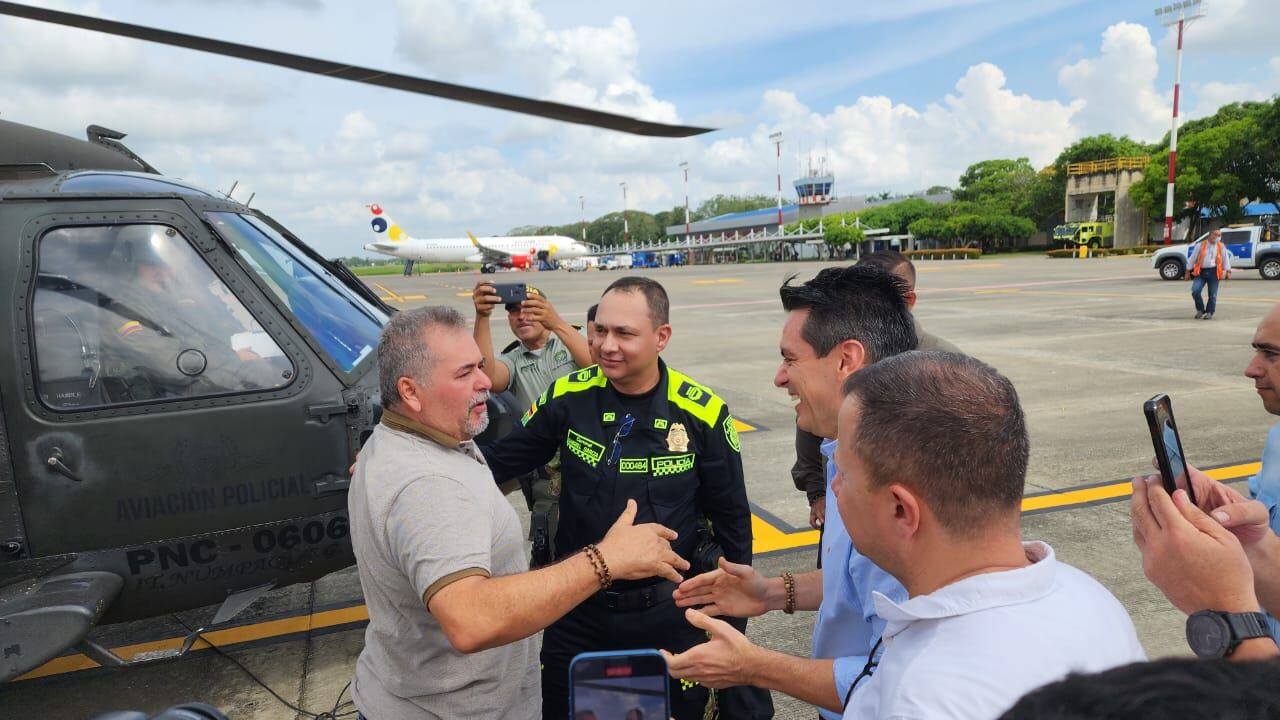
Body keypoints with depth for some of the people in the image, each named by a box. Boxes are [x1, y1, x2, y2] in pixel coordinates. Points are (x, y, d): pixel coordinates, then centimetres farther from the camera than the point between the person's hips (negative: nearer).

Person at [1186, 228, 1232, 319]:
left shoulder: (1221, 247, 10)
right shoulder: (1200, 245, 6)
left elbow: (1226, 259, 12)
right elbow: (1193, 258, 9)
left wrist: (1228, 271, 2)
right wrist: (1188, 271, 7)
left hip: (1213, 272, 1)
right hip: (1200, 271, -1)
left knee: (1212, 294, 0)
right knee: (1195, 291, -14)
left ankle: (1209, 312, 14)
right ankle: (1200, 309, 7)